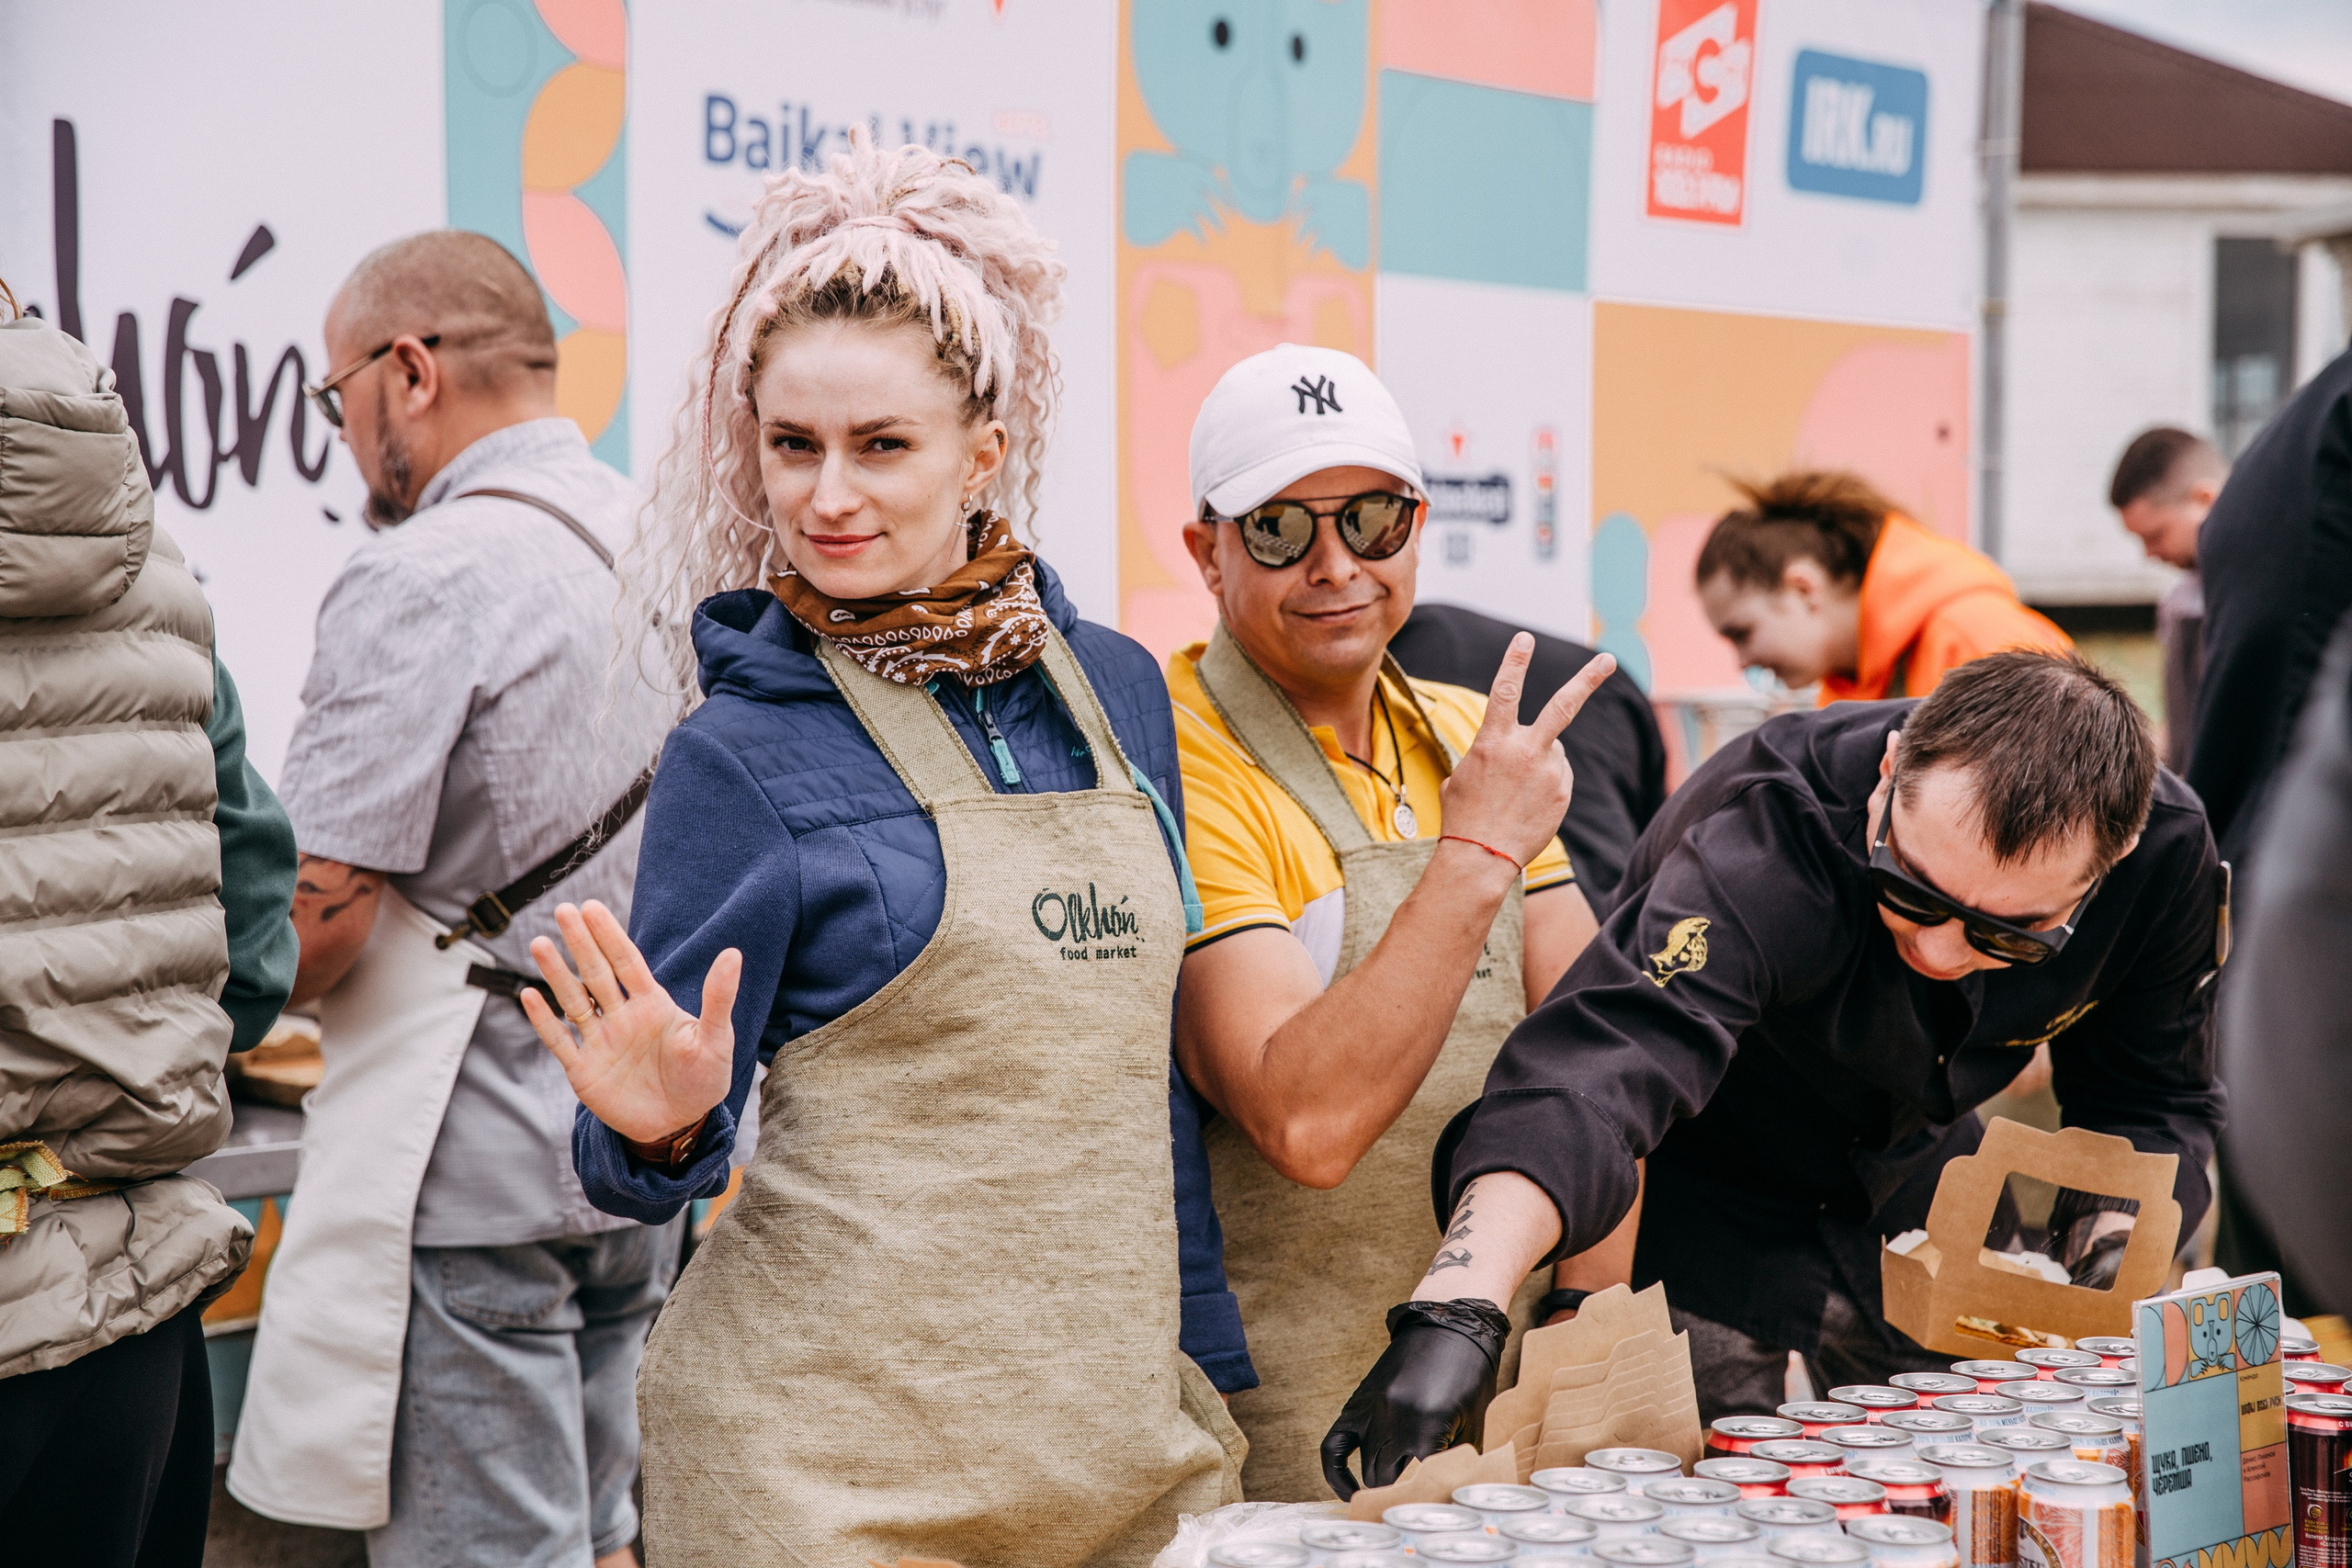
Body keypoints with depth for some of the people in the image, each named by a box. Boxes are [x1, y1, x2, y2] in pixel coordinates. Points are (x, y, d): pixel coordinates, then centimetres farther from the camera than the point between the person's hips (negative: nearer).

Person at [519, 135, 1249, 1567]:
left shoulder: (1117, 690, 5)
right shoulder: (745, 750, -9)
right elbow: (662, 1156, -5)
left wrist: (1211, 1373, 13)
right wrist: (660, 1131, -26)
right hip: (842, 1452, -4)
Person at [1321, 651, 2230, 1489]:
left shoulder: (2163, 852, -24)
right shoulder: (1772, 836, -40)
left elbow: (2154, 1103, -6)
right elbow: (1605, 1054, -56)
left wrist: (2114, 1239, -28)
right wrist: (1459, 1304, -71)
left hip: (1908, 1178, 4)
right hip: (1703, 1186, -4)